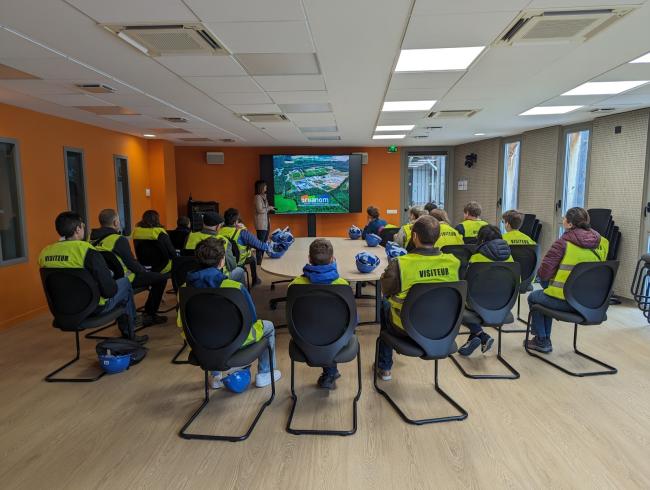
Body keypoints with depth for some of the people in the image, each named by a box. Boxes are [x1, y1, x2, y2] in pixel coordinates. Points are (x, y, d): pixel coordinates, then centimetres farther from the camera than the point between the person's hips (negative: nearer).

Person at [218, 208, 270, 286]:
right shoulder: (242, 232, -27)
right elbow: (259, 245, -25)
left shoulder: (220, 230, -17)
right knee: (252, 258, 30)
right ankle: (255, 280, 44)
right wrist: (268, 245, -7)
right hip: (238, 262, -4)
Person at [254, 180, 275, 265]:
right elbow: (260, 210, -18)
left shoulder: (264, 196, 14)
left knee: (264, 241, 13)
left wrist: (270, 209, 8)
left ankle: (262, 258, 21)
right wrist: (269, 208, -7)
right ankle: (258, 260, 0)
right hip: (261, 223, -9)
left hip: (266, 223, 9)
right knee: (260, 242, -6)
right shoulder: (258, 197, -13)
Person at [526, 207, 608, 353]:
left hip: (563, 301, -6)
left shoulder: (563, 243, -17)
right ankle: (545, 339, 37)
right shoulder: (601, 242, 2)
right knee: (546, 297, 32)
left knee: (533, 297, 24)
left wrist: (540, 273, 7)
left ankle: (541, 341, 29)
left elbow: (544, 273, -16)